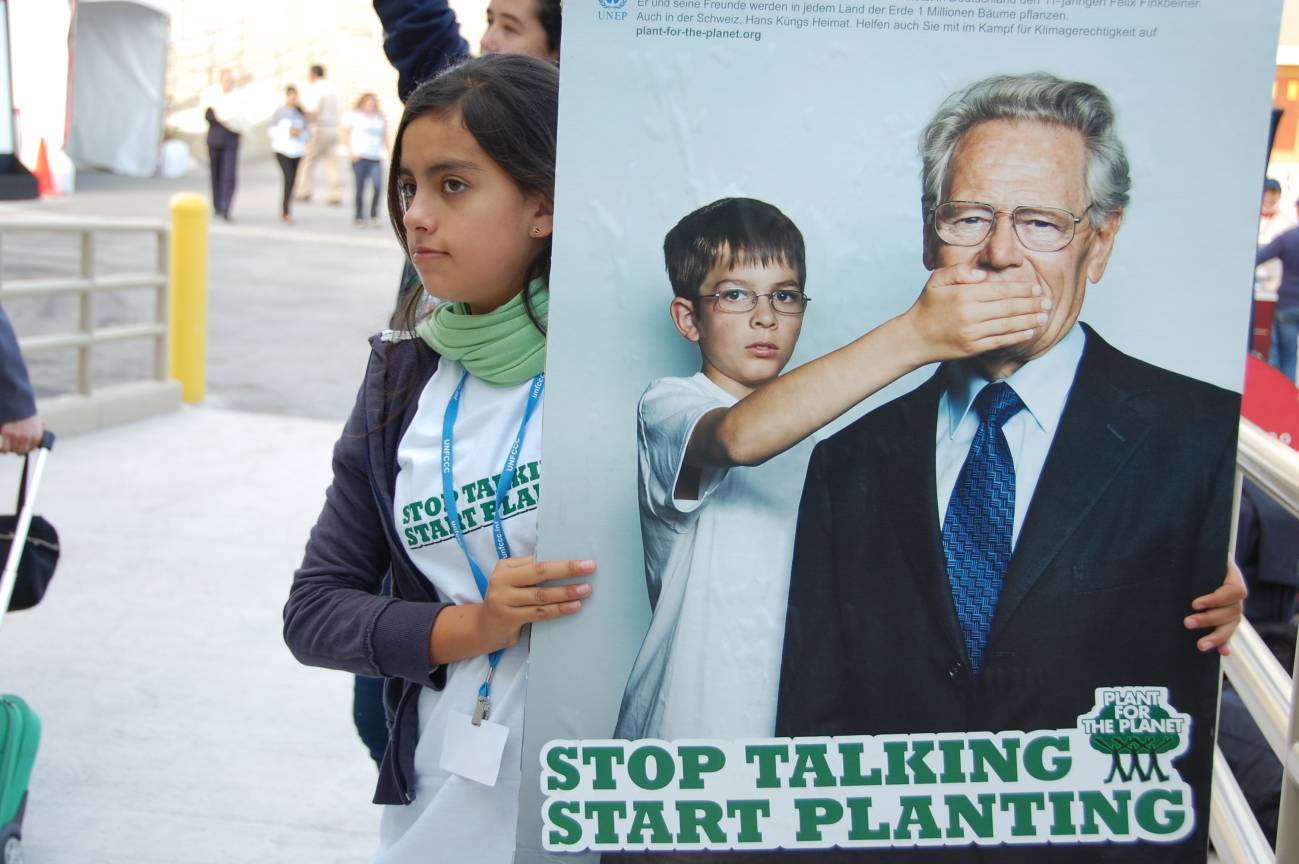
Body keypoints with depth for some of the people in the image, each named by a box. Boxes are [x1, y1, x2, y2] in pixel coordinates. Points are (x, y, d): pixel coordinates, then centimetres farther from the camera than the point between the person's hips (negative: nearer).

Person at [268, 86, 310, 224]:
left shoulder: (300, 112, 8)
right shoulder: (280, 111, -2)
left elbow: (305, 130, 15)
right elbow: (271, 129, 0)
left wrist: (300, 134, -8)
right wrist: (288, 132, -12)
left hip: (296, 150, 4)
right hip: (282, 149, -4)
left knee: (292, 180, 7)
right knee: (289, 178, -16)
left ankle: (284, 210, 22)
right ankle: (286, 212, -12)